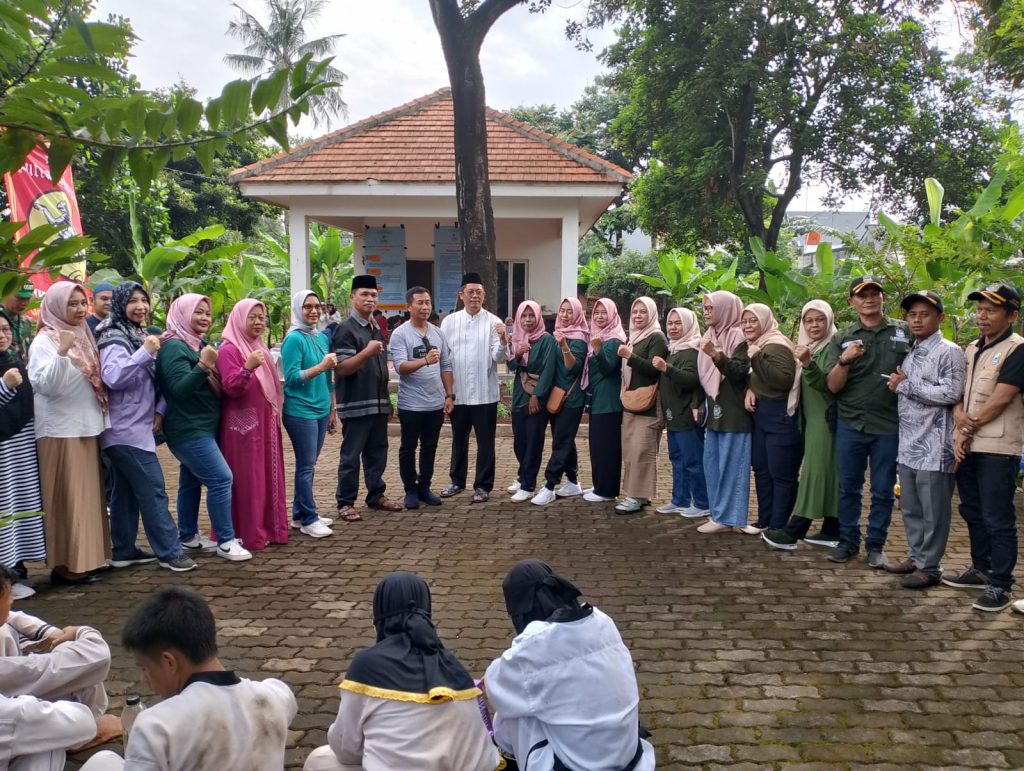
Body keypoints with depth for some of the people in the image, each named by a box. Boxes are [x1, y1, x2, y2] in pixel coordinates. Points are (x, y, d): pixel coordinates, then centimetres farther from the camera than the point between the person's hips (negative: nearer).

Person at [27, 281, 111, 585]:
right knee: (67, 498, -5)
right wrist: (61, 353, -32)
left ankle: (86, 557, 20)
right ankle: (67, 564, 2)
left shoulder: (83, 337, 12)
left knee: (87, 496, 11)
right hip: (60, 431, -8)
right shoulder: (44, 341, -9)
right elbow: (44, 384, -23)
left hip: (86, 427, 8)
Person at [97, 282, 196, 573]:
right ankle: (169, 552, -6)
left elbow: (154, 380, 15)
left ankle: (124, 551, 20)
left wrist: (160, 408, 0)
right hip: (126, 430, -9)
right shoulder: (115, 338, -13)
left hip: (132, 428, 9)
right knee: (153, 489, -9)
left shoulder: (138, 334, 15)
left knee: (125, 491, 13)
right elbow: (112, 377, -29)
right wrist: (145, 352, -33)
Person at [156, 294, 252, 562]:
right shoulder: (174, 347, -16)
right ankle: (226, 541, -7)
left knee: (191, 481, 14)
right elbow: (179, 388, -27)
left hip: (198, 428, 10)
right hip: (189, 430, -10)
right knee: (221, 479, -12)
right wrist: (204, 366, -38)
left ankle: (189, 538, 22)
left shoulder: (197, 344, 13)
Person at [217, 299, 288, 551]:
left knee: (268, 476, 11)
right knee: (248, 479, -5)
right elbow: (230, 388, -21)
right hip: (243, 425, -8)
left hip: (265, 423, 8)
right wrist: (247, 368, -36)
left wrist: (276, 413, 21)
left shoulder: (259, 347, 16)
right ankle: (250, 536, 1)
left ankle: (269, 528, 19)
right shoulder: (229, 349, -10)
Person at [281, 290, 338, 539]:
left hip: (320, 410, 7)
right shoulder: (294, 339, -11)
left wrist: (332, 410, 17)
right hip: (300, 412, -7)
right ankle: (308, 520, 6)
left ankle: (300, 514, 22)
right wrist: (321, 366, -23)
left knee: (308, 464, 13)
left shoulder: (322, 338, 11)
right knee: (306, 466, -2)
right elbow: (292, 378, -16)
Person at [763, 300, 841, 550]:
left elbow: (828, 384, -21)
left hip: (825, 419, -8)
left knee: (815, 471, -8)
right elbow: (801, 385, 16)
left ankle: (792, 532, -11)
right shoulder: (807, 348, 15)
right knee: (828, 473, 9)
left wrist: (807, 363, -34)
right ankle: (831, 531, 12)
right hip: (812, 419, 8)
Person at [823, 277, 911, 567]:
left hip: (890, 425, 0)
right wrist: (844, 360, -18)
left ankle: (876, 545, 20)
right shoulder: (842, 339, 4)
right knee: (848, 488, 9)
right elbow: (833, 386, -1)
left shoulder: (904, 332, 4)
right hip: (850, 424, 1)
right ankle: (848, 541, 22)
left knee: (883, 491, 8)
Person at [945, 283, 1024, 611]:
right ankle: (981, 569, 31)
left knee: (998, 519, -3)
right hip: (967, 446, 8)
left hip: (997, 448, -8)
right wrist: (960, 422, -8)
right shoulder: (972, 349, 14)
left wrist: (970, 427, -7)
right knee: (972, 511, 17)